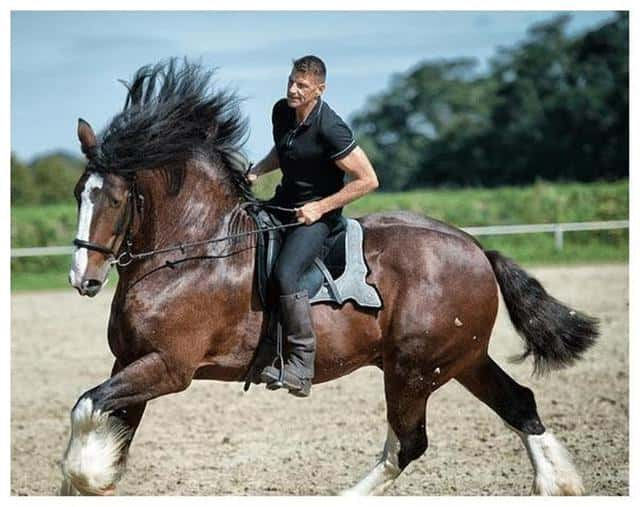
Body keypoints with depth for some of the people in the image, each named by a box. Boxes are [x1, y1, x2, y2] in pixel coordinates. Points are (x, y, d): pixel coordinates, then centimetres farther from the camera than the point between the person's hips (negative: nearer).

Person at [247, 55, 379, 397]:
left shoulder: (329, 128, -23)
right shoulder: (282, 111, 0)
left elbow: (368, 180, -20)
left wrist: (320, 207, -19)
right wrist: (257, 170, 3)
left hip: (317, 213, -9)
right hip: (284, 202, 9)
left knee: (284, 274, -30)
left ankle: (301, 367, -26)